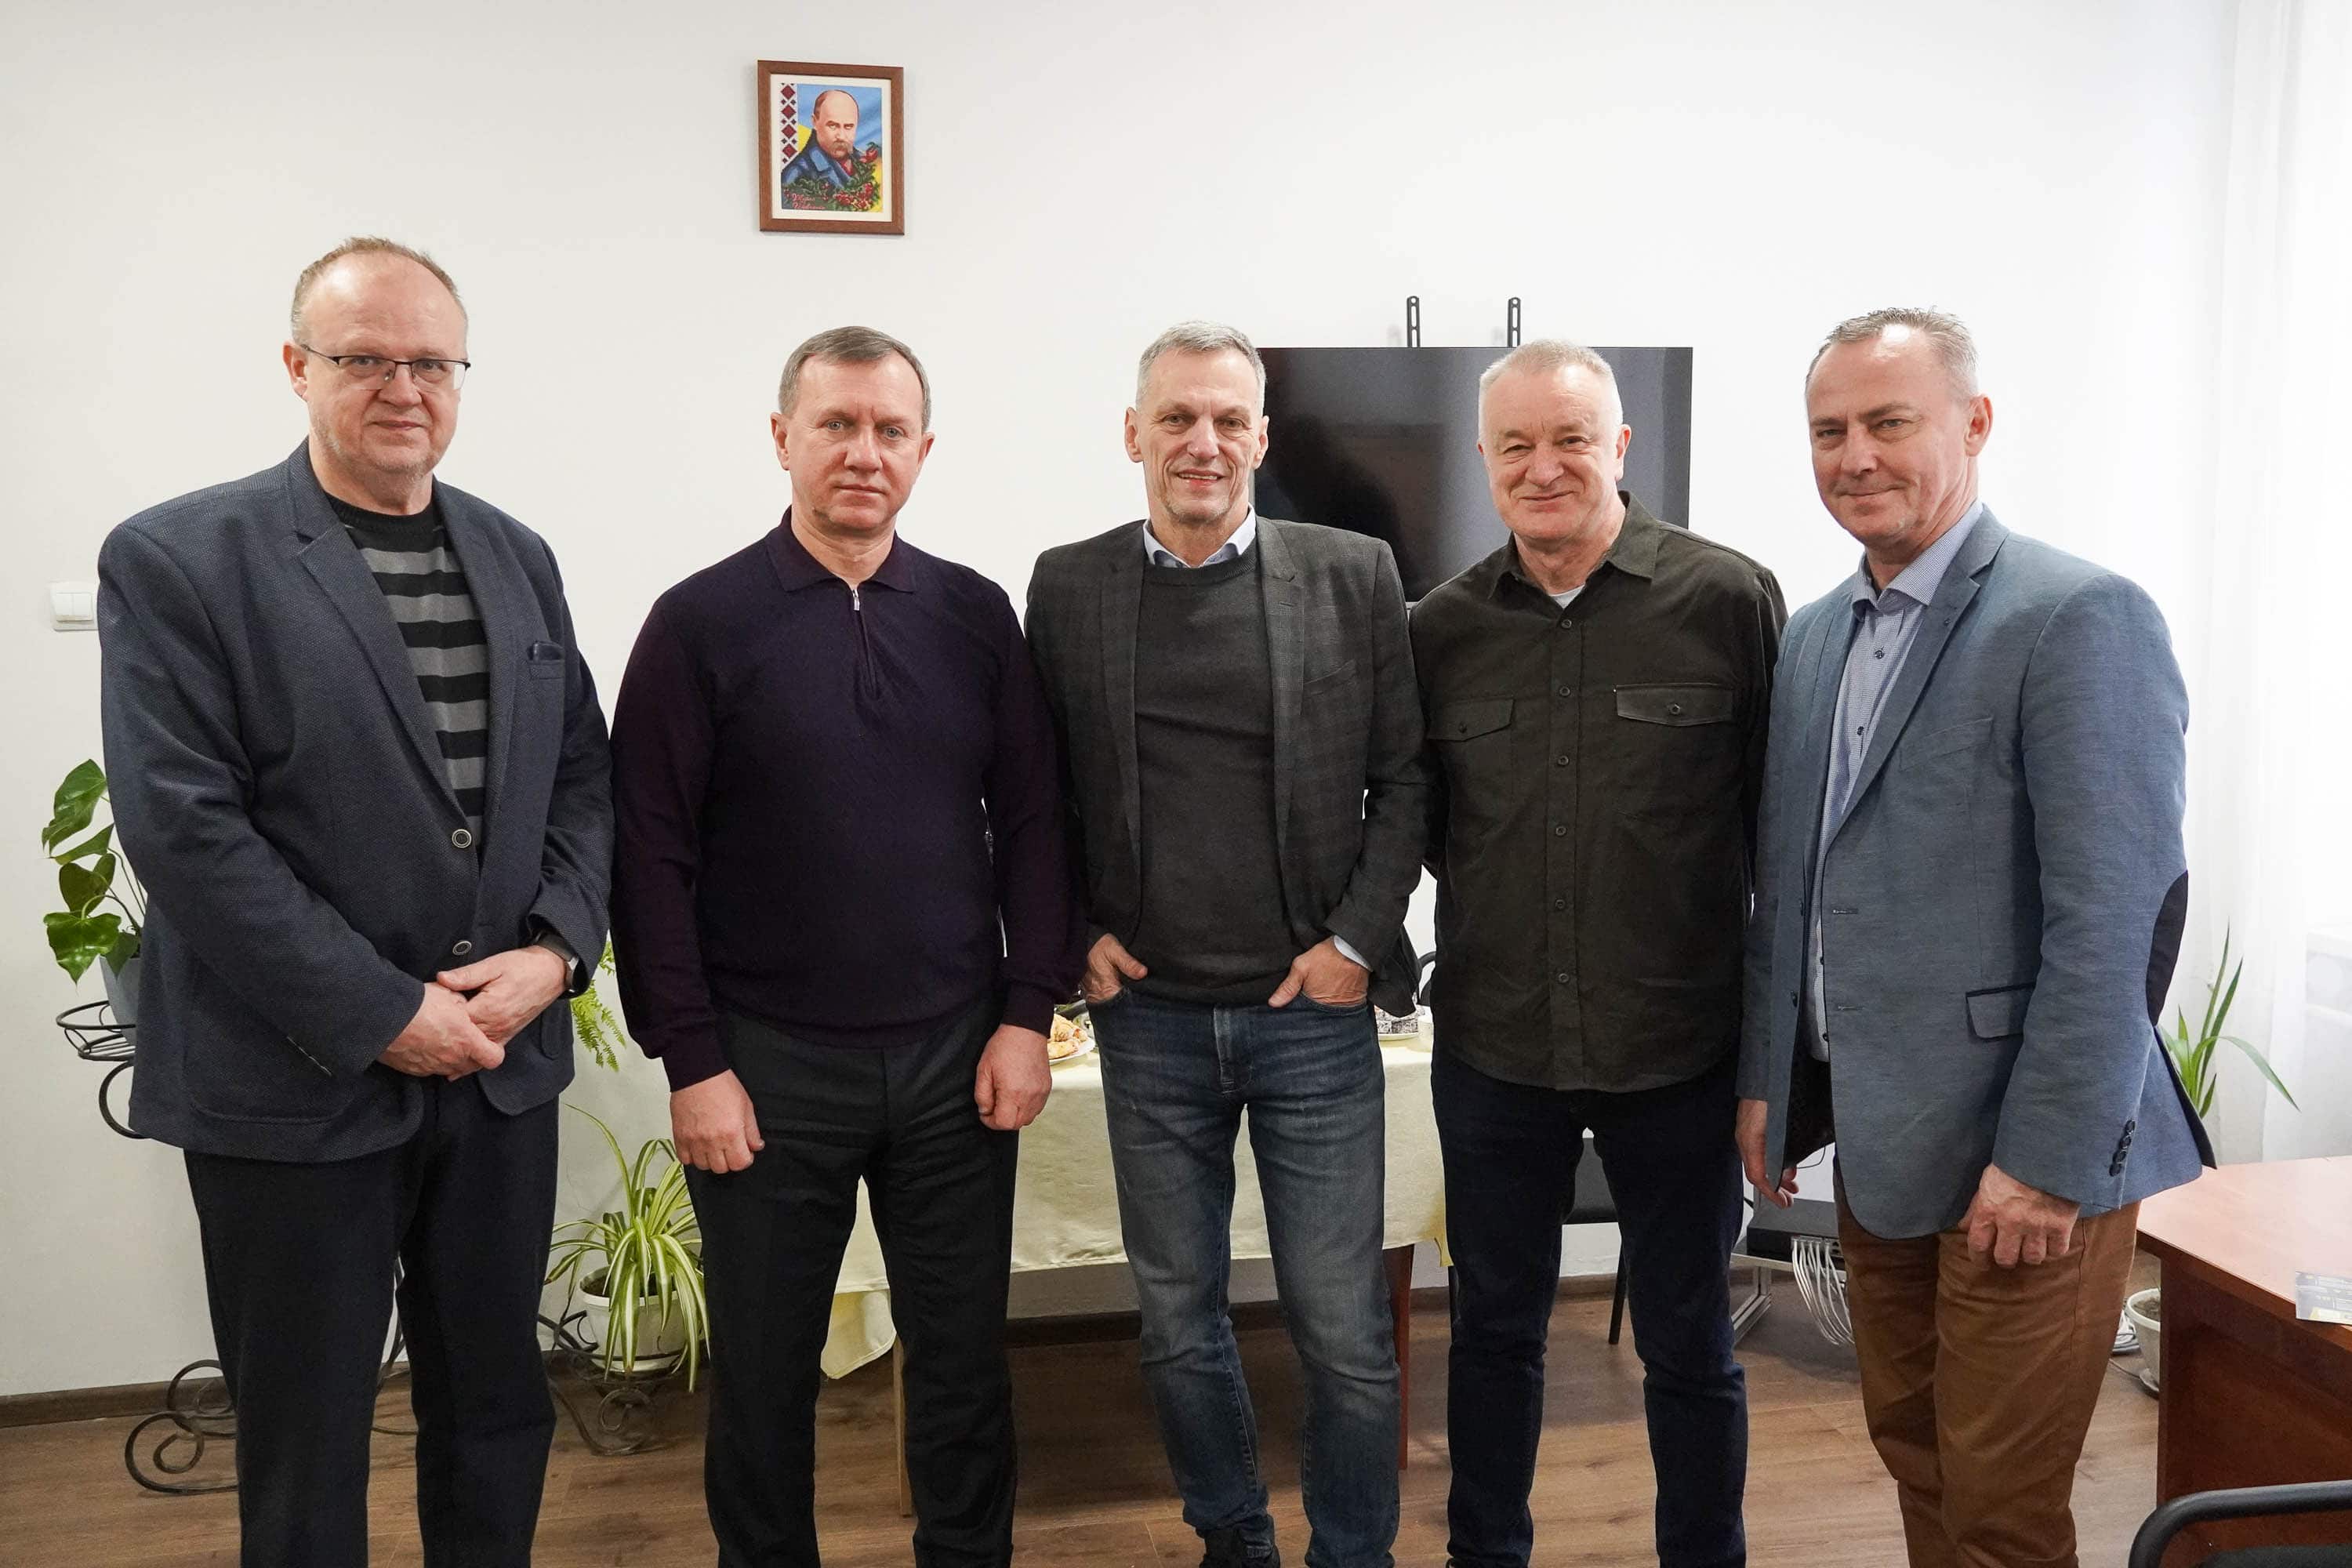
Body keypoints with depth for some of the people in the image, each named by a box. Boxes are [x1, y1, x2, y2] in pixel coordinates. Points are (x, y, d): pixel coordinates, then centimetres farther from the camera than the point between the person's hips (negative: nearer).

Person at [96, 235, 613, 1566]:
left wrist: (555, 949, -8)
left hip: (504, 1065, 5)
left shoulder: (517, 558, 9)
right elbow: (184, 828, -15)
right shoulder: (177, 561, -8)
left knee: (498, 1406, 18)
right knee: (306, 1449, 12)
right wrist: (383, 1016, -17)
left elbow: (582, 774, 9)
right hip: (298, 1085, -4)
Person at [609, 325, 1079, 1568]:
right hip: (769, 1062, -2)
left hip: (954, 1053, 2)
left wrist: (1026, 1014, -1)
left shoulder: (973, 614, 4)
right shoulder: (701, 623, -4)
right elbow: (652, 859, -5)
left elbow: (1032, 823, 5)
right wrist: (693, 1063, -8)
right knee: (764, 1370, 12)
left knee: (965, 1357, 12)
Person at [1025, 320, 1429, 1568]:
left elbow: (1405, 776, 1)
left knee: (1344, 1328, 5)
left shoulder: (1353, 575, -2)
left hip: (1313, 1010, -1)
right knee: (1179, 1317, 14)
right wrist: (1077, 936, 0)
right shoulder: (1068, 586, 2)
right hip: (1148, 1015, 2)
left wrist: (1357, 938, -6)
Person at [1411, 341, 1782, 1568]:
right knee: (1494, 1326, 18)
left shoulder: (1729, 601, -7)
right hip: (1493, 1050, 3)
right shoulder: (1440, 629, 2)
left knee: (1687, 1341, 14)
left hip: (1679, 1050, -2)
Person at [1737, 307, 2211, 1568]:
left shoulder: (2080, 617, -14)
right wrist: (1766, 1078, 13)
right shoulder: (1813, 635, 10)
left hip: (2017, 1148, -7)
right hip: (1879, 1138, 7)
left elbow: (2110, 913, -18)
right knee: (1913, 1456, 19)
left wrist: (2049, 1157, -19)